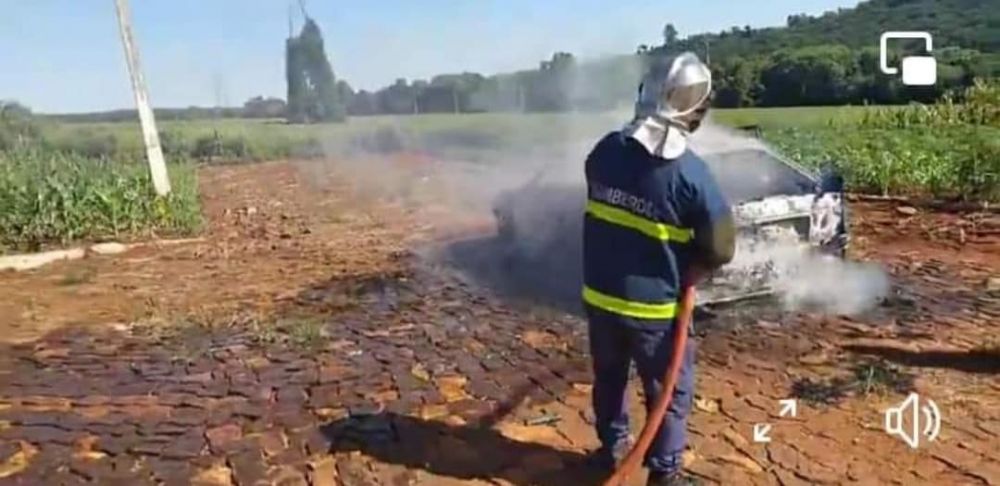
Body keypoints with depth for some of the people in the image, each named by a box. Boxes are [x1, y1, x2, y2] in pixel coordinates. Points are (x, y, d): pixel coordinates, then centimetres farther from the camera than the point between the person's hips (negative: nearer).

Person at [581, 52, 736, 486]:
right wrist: (683, 275, 7)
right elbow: (721, 249, -12)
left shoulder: (605, 150, -6)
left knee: (609, 377, 25)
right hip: (653, 306, -5)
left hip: (599, 294, 5)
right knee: (670, 392, 15)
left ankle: (612, 448, 42)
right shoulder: (690, 173, -20)